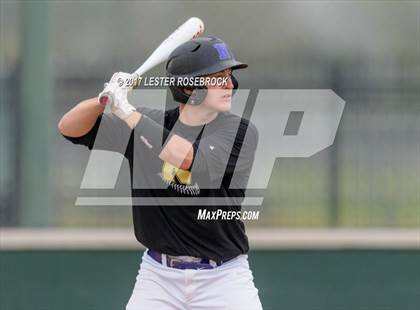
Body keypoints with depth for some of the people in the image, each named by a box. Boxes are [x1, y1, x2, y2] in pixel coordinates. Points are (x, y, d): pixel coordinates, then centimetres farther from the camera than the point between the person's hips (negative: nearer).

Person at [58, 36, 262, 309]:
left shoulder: (241, 132, -9)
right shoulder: (147, 123, 1)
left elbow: (192, 161, -26)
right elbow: (71, 128, 1)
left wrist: (128, 113, -25)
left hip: (222, 277, -2)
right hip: (158, 274, 2)